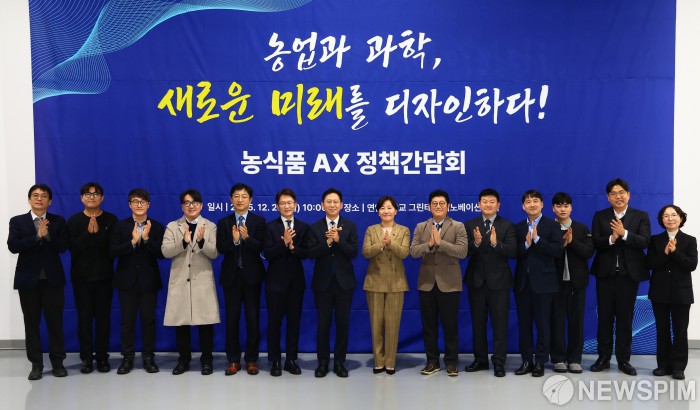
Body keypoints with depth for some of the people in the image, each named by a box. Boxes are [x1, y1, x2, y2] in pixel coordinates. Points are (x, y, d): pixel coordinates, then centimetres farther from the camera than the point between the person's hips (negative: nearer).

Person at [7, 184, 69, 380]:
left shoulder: (58, 221, 5)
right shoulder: (17, 221, 5)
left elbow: (63, 246, -7)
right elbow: (13, 246, -10)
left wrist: (47, 235, -19)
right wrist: (37, 236, -16)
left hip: (52, 279, 0)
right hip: (28, 279, 0)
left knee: (55, 322, 3)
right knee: (31, 324, 5)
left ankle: (58, 362, 14)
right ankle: (36, 364, 14)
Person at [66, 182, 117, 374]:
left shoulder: (111, 220, 3)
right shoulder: (74, 221, 5)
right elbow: (73, 247, -8)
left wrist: (98, 232, -20)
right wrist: (88, 232, -19)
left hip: (104, 276, -1)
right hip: (81, 277, 1)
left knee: (103, 318, 3)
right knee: (84, 318, 3)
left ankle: (102, 357, 12)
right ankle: (86, 357, 11)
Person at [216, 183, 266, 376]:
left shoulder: (259, 221, 2)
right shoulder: (224, 222, 6)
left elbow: (261, 247, -10)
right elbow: (220, 248, -6)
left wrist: (247, 238, -27)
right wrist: (234, 240, -24)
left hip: (252, 275, -1)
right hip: (231, 275, 1)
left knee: (253, 318, 4)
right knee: (232, 318, 5)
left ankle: (251, 360, 14)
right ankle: (233, 360, 15)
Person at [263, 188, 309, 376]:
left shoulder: (303, 227, 4)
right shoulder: (270, 227, -2)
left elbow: (306, 253, -3)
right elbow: (268, 254, -12)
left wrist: (292, 247, -21)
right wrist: (284, 243, -24)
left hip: (296, 281, 2)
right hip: (276, 280, -2)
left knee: (294, 321, 8)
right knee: (274, 321, 4)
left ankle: (291, 360, 18)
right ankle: (275, 361, 14)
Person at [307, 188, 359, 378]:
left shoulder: (350, 226, 3)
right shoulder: (315, 227, 3)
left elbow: (354, 252, -8)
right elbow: (311, 253, -8)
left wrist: (338, 240, -21)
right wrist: (327, 242, -22)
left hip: (344, 281, 0)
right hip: (323, 281, 0)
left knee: (343, 323, 6)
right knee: (323, 323, 5)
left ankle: (339, 362, 18)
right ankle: (323, 362, 17)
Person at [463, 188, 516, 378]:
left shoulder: (507, 225, 0)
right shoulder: (470, 225, 5)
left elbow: (513, 251, -12)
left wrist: (496, 243, -28)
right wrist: (476, 243, -25)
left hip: (499, 281, -2)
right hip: (476, 280, 2)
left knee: (500, 323, 0)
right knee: (477, 322, 11)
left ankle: (499, 362, 8)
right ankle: (480, 359, 22)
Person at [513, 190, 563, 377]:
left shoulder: (552, 225, -1)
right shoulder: (519, 227, 11)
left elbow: (558, 250, -14)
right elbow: (514, 252, 2)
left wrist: (537, 239, -19)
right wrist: (526, 244, -15)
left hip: (543, 281, -4)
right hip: (523, 281, 4)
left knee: (542, 323, 3)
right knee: (524, 323, 8)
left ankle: (540, 362, 13)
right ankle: (526, 360, 17)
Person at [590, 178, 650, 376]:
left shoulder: (641, 216, 3)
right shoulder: (600, 216, 5)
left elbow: (645, 242, -11)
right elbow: (595, 243, -5)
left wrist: (624, 234, -24)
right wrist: (611, 239, -23)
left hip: (629, 274, -1)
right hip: (605, 273, 1)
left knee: (625, 318, 6)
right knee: (604, 317, 6)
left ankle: (623, 359, 16)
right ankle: (603, 358, 15)